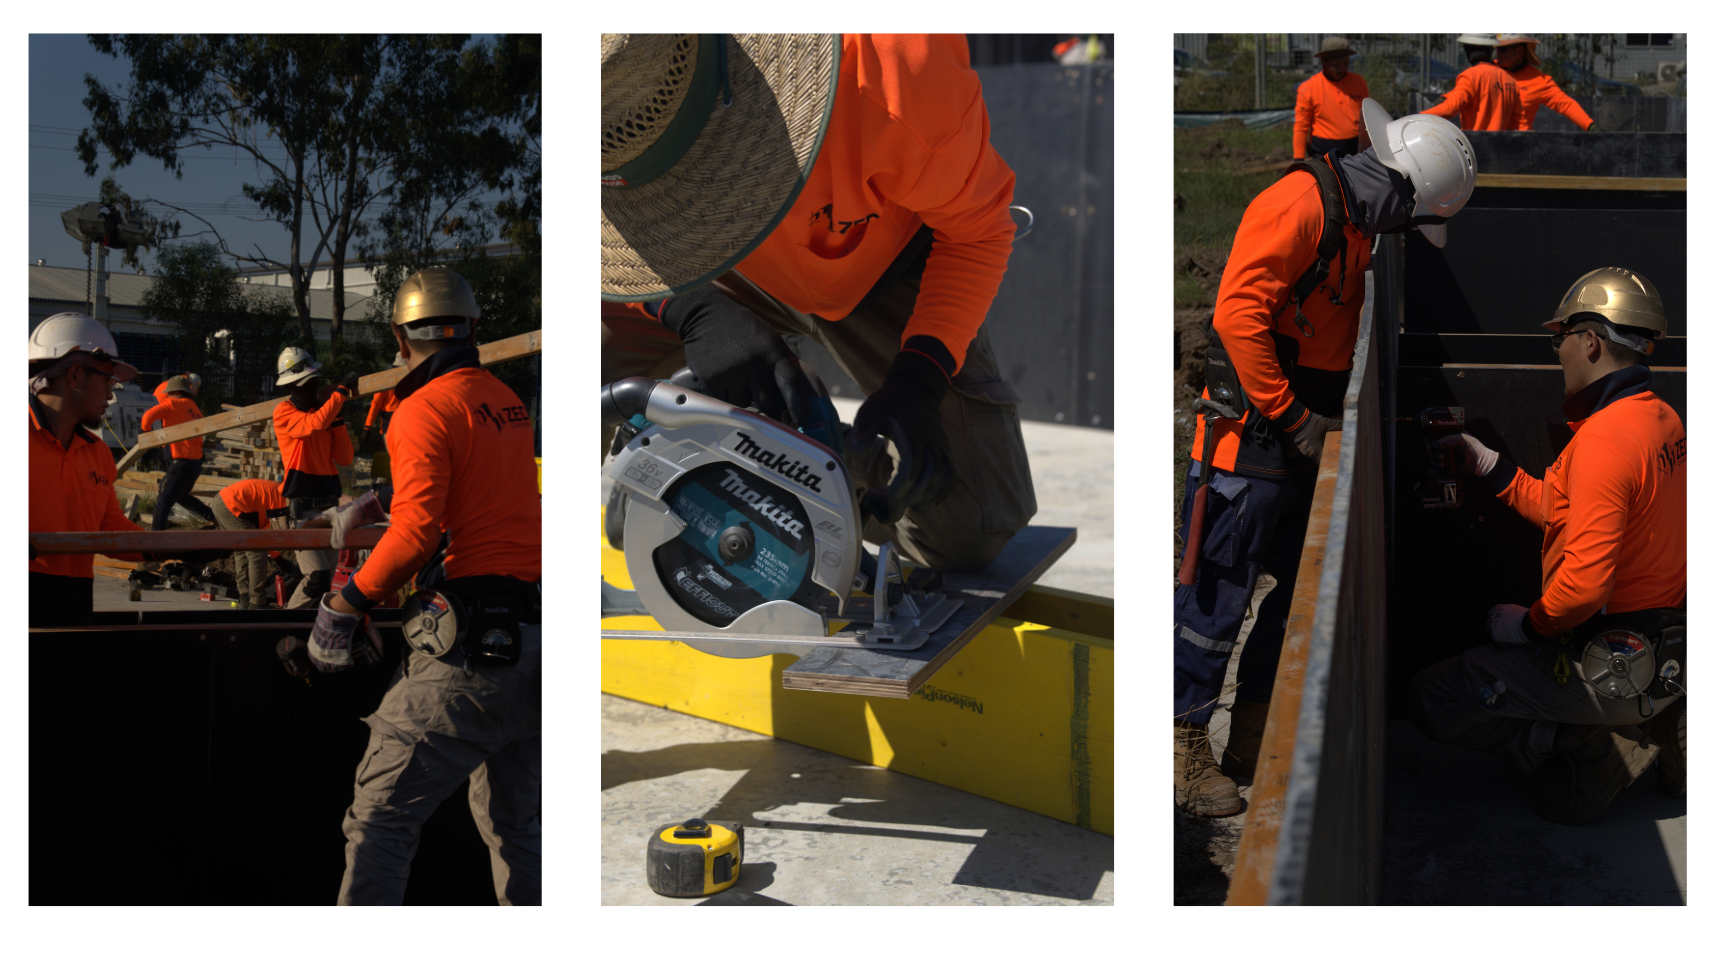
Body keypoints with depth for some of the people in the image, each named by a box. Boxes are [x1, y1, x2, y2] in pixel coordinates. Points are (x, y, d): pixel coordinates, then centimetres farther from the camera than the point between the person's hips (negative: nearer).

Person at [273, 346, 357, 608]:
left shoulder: (323, 408, 13)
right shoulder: (284, 412, -5)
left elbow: (345, 458, 7)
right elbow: (314, 424, -27)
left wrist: (337, 419, -2)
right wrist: (342, 392, -20)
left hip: (329, 502, 7)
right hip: (302, 505, -7)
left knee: (327, 576, 10)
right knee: (317, 576, -18)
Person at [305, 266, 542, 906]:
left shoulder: (424, 409, -8)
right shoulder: (509, 404, 14)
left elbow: (416, 534, -19)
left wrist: (344, 605, -8)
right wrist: (375, 505, 32)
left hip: (468, 646, -8)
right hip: (533, 641, 8)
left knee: (380, 818, -2)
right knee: (515, 825, 19)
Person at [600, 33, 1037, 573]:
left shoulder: (889, 71, -42)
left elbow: (978, 228, -23)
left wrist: (918, 382, -36)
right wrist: (695, 310, -39)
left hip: (886, 264, -2)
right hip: (733, 281, 2)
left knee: (970, 532, -15)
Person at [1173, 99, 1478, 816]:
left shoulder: (1359, 224, 17)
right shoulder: (1299, 203, -14)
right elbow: (1238, 311, -22)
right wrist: (1291, 416, -18)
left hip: (1303, 444, 10)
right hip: (1251, 438, -10)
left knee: (1290, 594, 14)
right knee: (1217, 599, -4)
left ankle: (1255, 746, 25)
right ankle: (1186, 750, 6)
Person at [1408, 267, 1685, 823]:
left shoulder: (1603, 439, -25)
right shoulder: (1661, 419, 6)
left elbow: (1584, 582, -30)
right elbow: (1566, 511, 16)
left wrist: (1530, 625, -12)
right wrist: (1489, 466, 17)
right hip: (1668, 653, 9)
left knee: (1433, 698, -6)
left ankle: (1588, 750, -3)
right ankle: (1653, 728, 18)